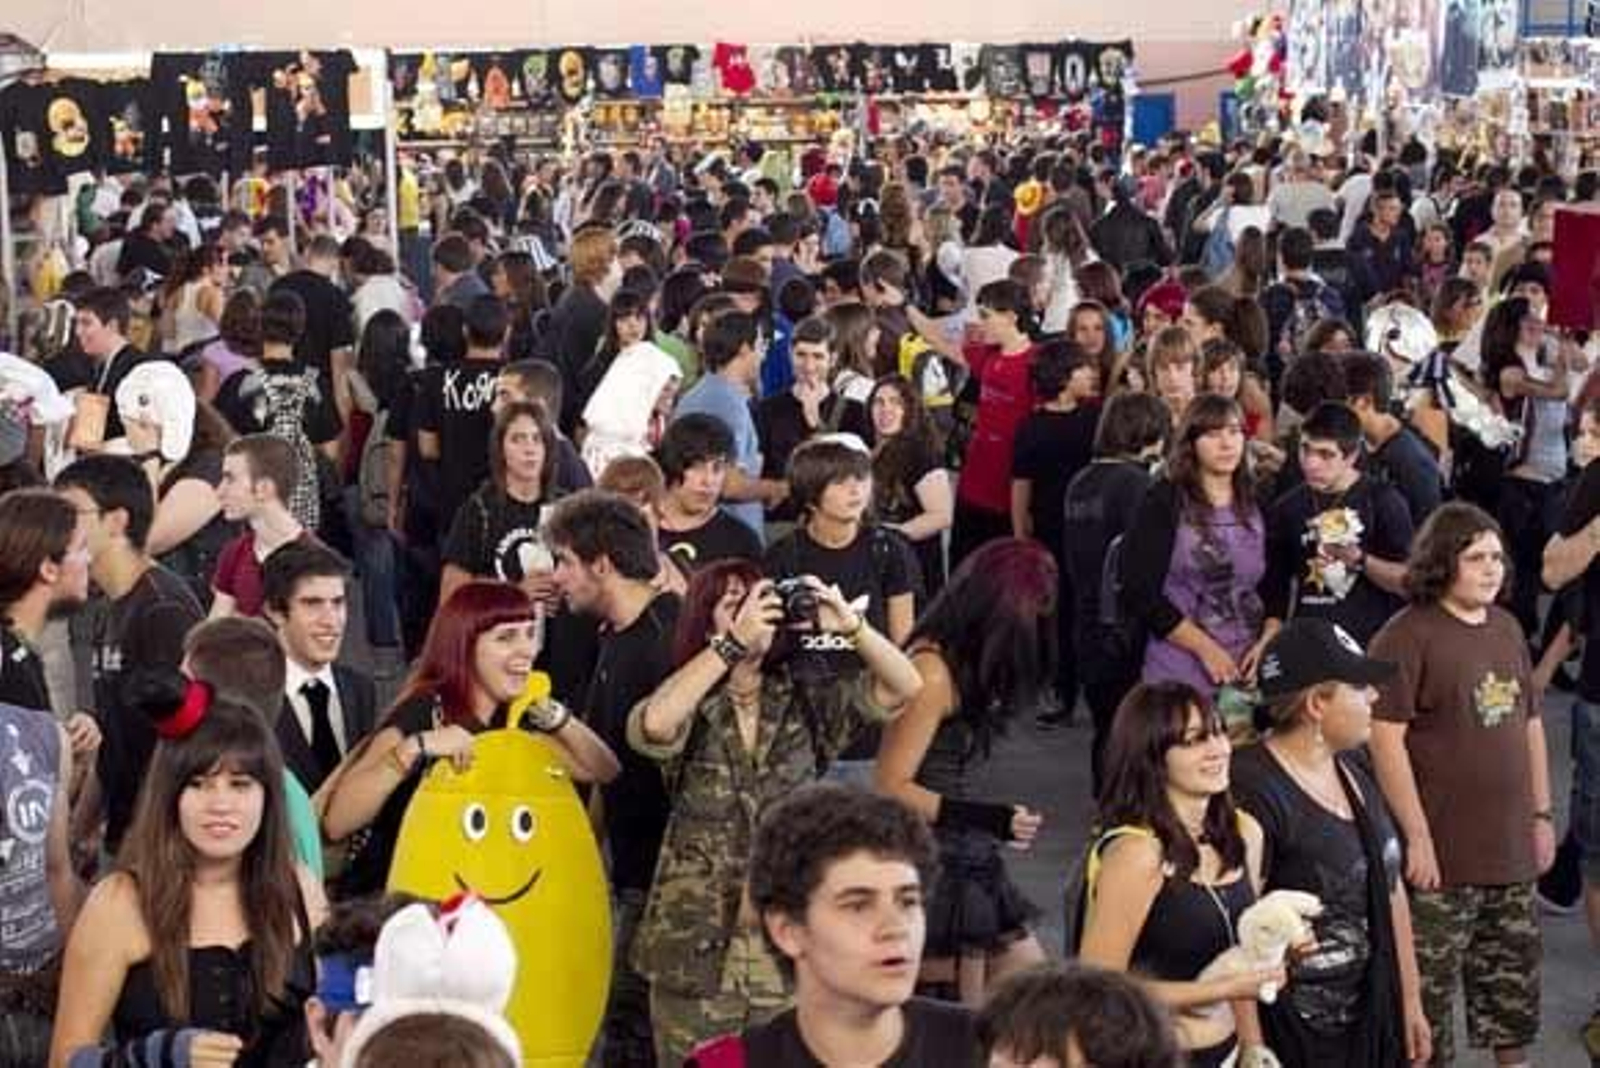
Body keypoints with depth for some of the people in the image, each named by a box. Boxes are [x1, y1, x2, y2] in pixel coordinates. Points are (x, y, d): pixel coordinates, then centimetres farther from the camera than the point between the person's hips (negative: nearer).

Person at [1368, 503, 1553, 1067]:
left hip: (1512, 848, 7)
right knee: (1429, 987, -1)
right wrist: (1417, 836, -18)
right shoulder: (1408, 635, -13)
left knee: (1514, 979, 18)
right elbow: (1386, 738, -17)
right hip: (1442, 853, -7)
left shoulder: (1506, 627, 10)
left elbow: (1531, 724, 18)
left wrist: (1541, 814, 15)